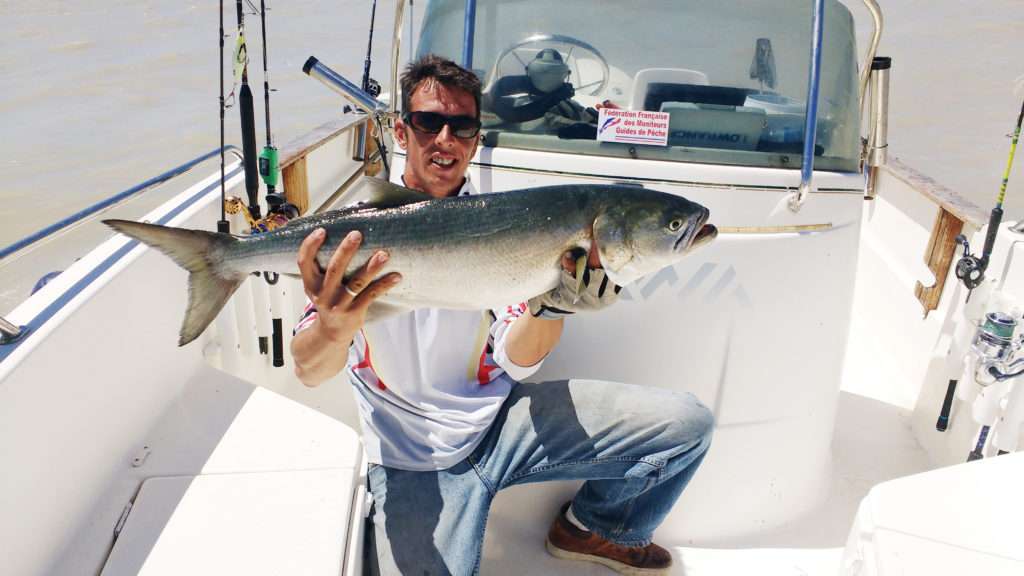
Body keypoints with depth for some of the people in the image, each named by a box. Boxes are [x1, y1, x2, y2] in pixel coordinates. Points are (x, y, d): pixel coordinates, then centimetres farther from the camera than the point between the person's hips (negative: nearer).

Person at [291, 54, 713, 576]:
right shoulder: (358, 229, -6)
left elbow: (518, 360, -5)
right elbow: (309, 373, -18)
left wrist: (552, 305, -28)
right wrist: (334, 326, -42)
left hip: (503, 417, 3)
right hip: (414, 460, -2)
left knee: (686, 422, -8)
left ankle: (593, 528, 19)